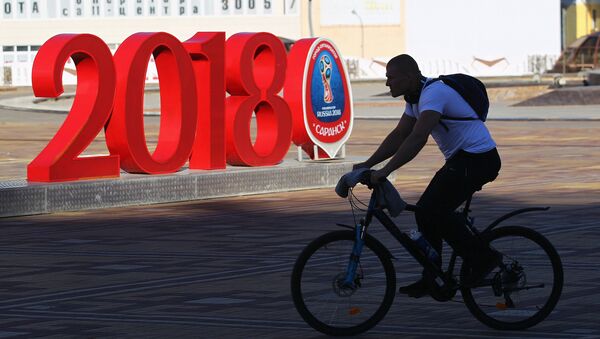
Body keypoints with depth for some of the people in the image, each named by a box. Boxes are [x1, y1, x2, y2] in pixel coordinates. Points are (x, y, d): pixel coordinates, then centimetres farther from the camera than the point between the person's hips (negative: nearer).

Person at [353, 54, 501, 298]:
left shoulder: (433, 93, -21)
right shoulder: (416, 97, 12)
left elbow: (418, 138, -31)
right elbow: (399, 136, 14)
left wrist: (385, 171, -34)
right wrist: (367, 165, 5)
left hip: (478, 159, -10)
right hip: (460, 159, 10)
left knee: (433, 211, -16)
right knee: (426, 212, 6)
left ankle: (481, 258, -6)